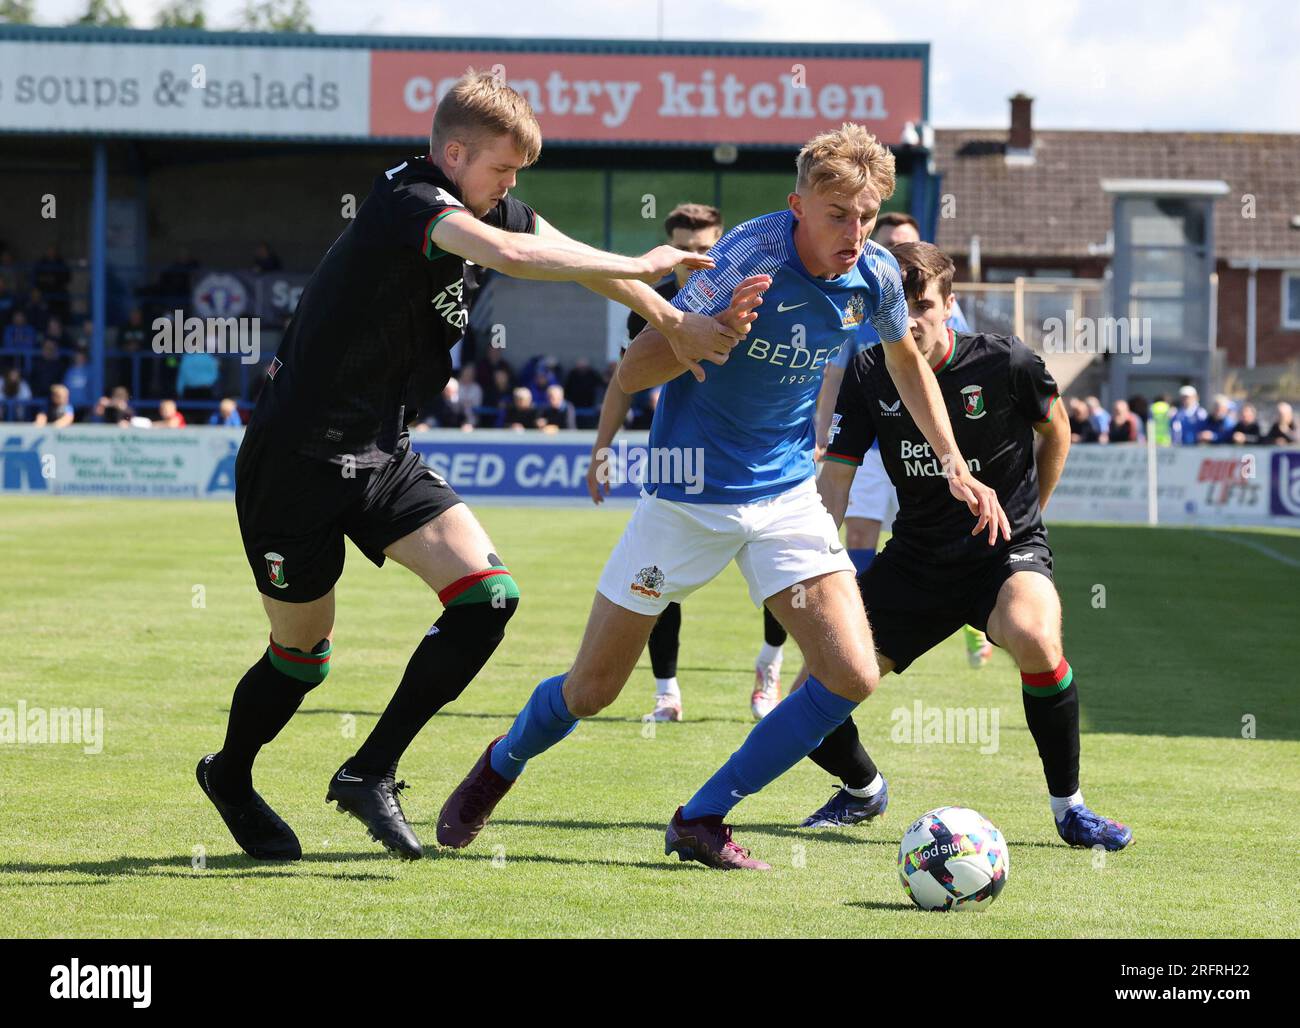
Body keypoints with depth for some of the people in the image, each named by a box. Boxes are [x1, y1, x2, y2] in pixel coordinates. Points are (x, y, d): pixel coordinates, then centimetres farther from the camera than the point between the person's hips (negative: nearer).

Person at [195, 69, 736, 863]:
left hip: (380, 455, 8)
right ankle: (230, 777, 36)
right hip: (296, 461, -8)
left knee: (488, 594, -11)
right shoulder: (408, 201, -22)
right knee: (303, 654, 6)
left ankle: (371, 772, -2)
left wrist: (673, 322, 7)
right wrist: (639, 267, -29)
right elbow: (509, 254, -38)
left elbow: (577, 258, 16)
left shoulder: (487, 207, 5)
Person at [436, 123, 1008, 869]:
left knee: (853, 676, -13)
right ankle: (500, 766, 38)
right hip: (690, 496, -4)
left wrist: (955, 465, 12)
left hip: (787, 493, 4)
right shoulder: (750, 257, -24)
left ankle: (703, 820, 3)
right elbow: (633, 372, -24)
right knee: (592, 690, 4)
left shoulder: (874, 276, -6)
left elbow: (907, 362, 18)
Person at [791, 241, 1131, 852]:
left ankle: (1068, 806, -17)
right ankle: (863, 790, 30)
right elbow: (834, 481, -3)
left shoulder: (1005, 364, -14)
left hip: (1008, 549, -3)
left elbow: (1056, 431, 6)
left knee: (1034, 637, -39)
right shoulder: (868, 376, -5)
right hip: (915, 559, 4)